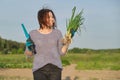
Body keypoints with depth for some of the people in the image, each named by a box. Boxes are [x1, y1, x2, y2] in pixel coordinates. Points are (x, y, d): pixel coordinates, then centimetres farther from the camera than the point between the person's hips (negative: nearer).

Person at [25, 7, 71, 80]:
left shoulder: (57, 32, 6)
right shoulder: (33, 34, 4)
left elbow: (61, 52, 8)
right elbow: (29, 53, 10)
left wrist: (67, 44, -9)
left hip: (55, 68, 1)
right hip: (39, 69, 0)